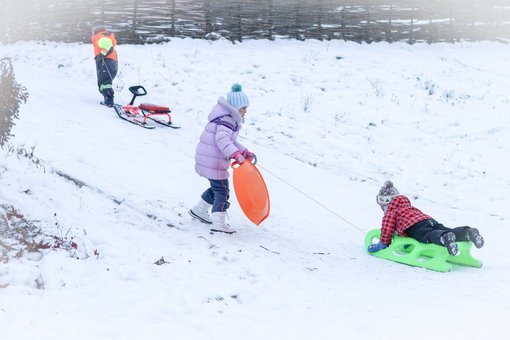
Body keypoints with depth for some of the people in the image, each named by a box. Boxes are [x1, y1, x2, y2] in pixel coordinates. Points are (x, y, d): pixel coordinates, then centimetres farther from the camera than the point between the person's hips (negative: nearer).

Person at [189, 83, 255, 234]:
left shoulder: (230, 119, 17)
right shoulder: (226, 120, -18)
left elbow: (231, 141, 26)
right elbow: (222, 139, -35)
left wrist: (244, 151, 15)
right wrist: (235, 154, -47)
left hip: (208, 159, 10)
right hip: (213, 162, -10)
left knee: (217, 188, 24)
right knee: (222, 190, -9)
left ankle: (199, 210, 37)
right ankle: (219, 223, -16)